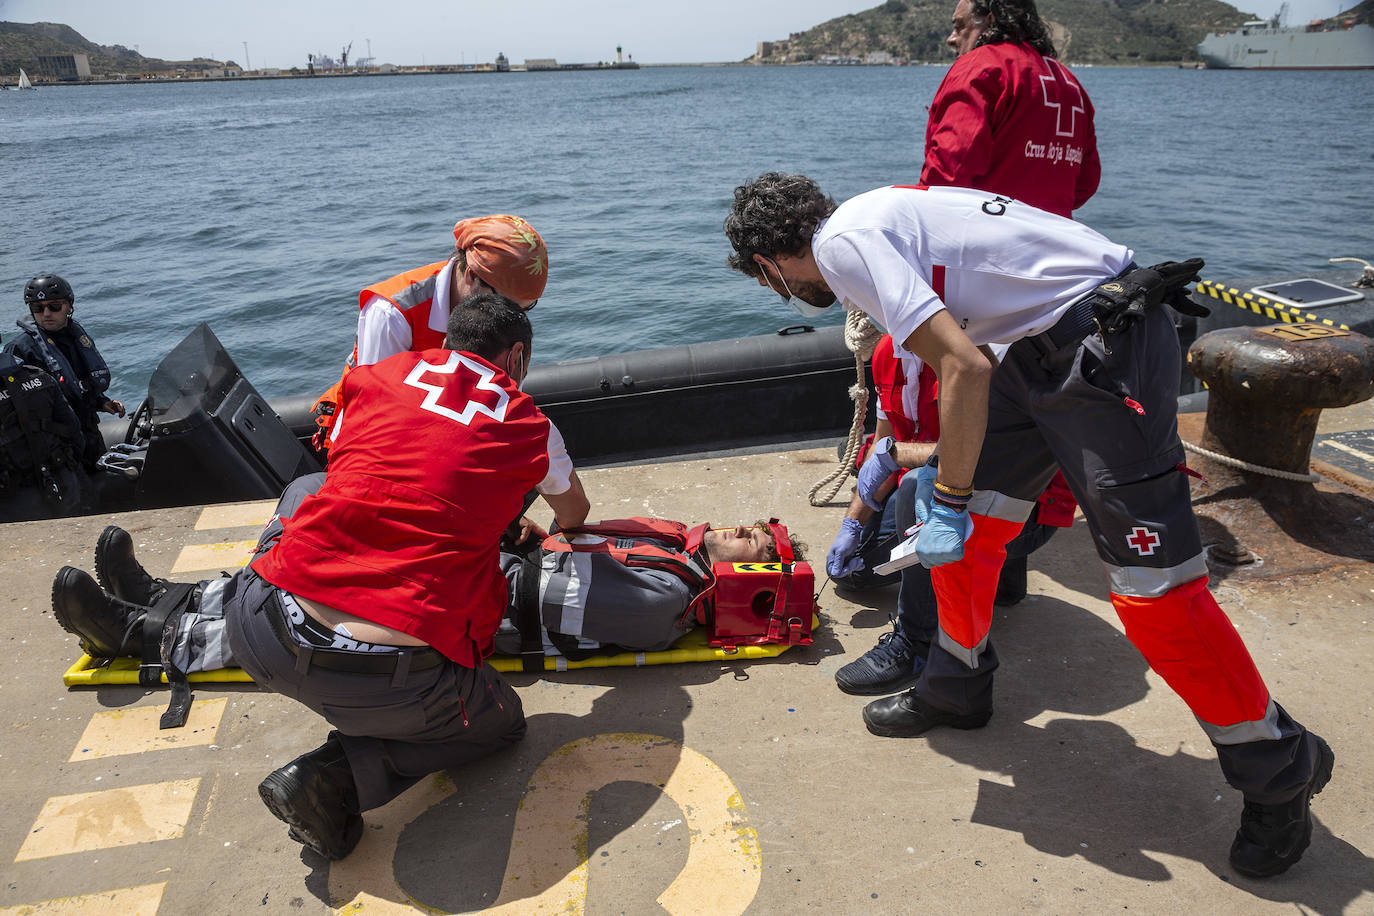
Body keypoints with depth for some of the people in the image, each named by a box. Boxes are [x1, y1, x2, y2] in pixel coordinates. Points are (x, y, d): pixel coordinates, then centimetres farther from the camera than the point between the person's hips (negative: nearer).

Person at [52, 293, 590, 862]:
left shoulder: (374, 377, 13)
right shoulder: (530, 426, 9)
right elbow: (575, 516, 30)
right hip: (399, 688, -3)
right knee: (500, 724, 26)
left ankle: (146, 624, 41)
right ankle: (338, 774, 5)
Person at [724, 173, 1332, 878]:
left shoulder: (842, 244, -13)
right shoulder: (873, 219, 17)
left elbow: (966, 369, -23)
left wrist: (950, 498, -12)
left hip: (1107, 340, -10)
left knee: (1150, 582, -6)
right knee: (964, 523, 11)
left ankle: (1281, 771, 13)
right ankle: (956, 687, 30)